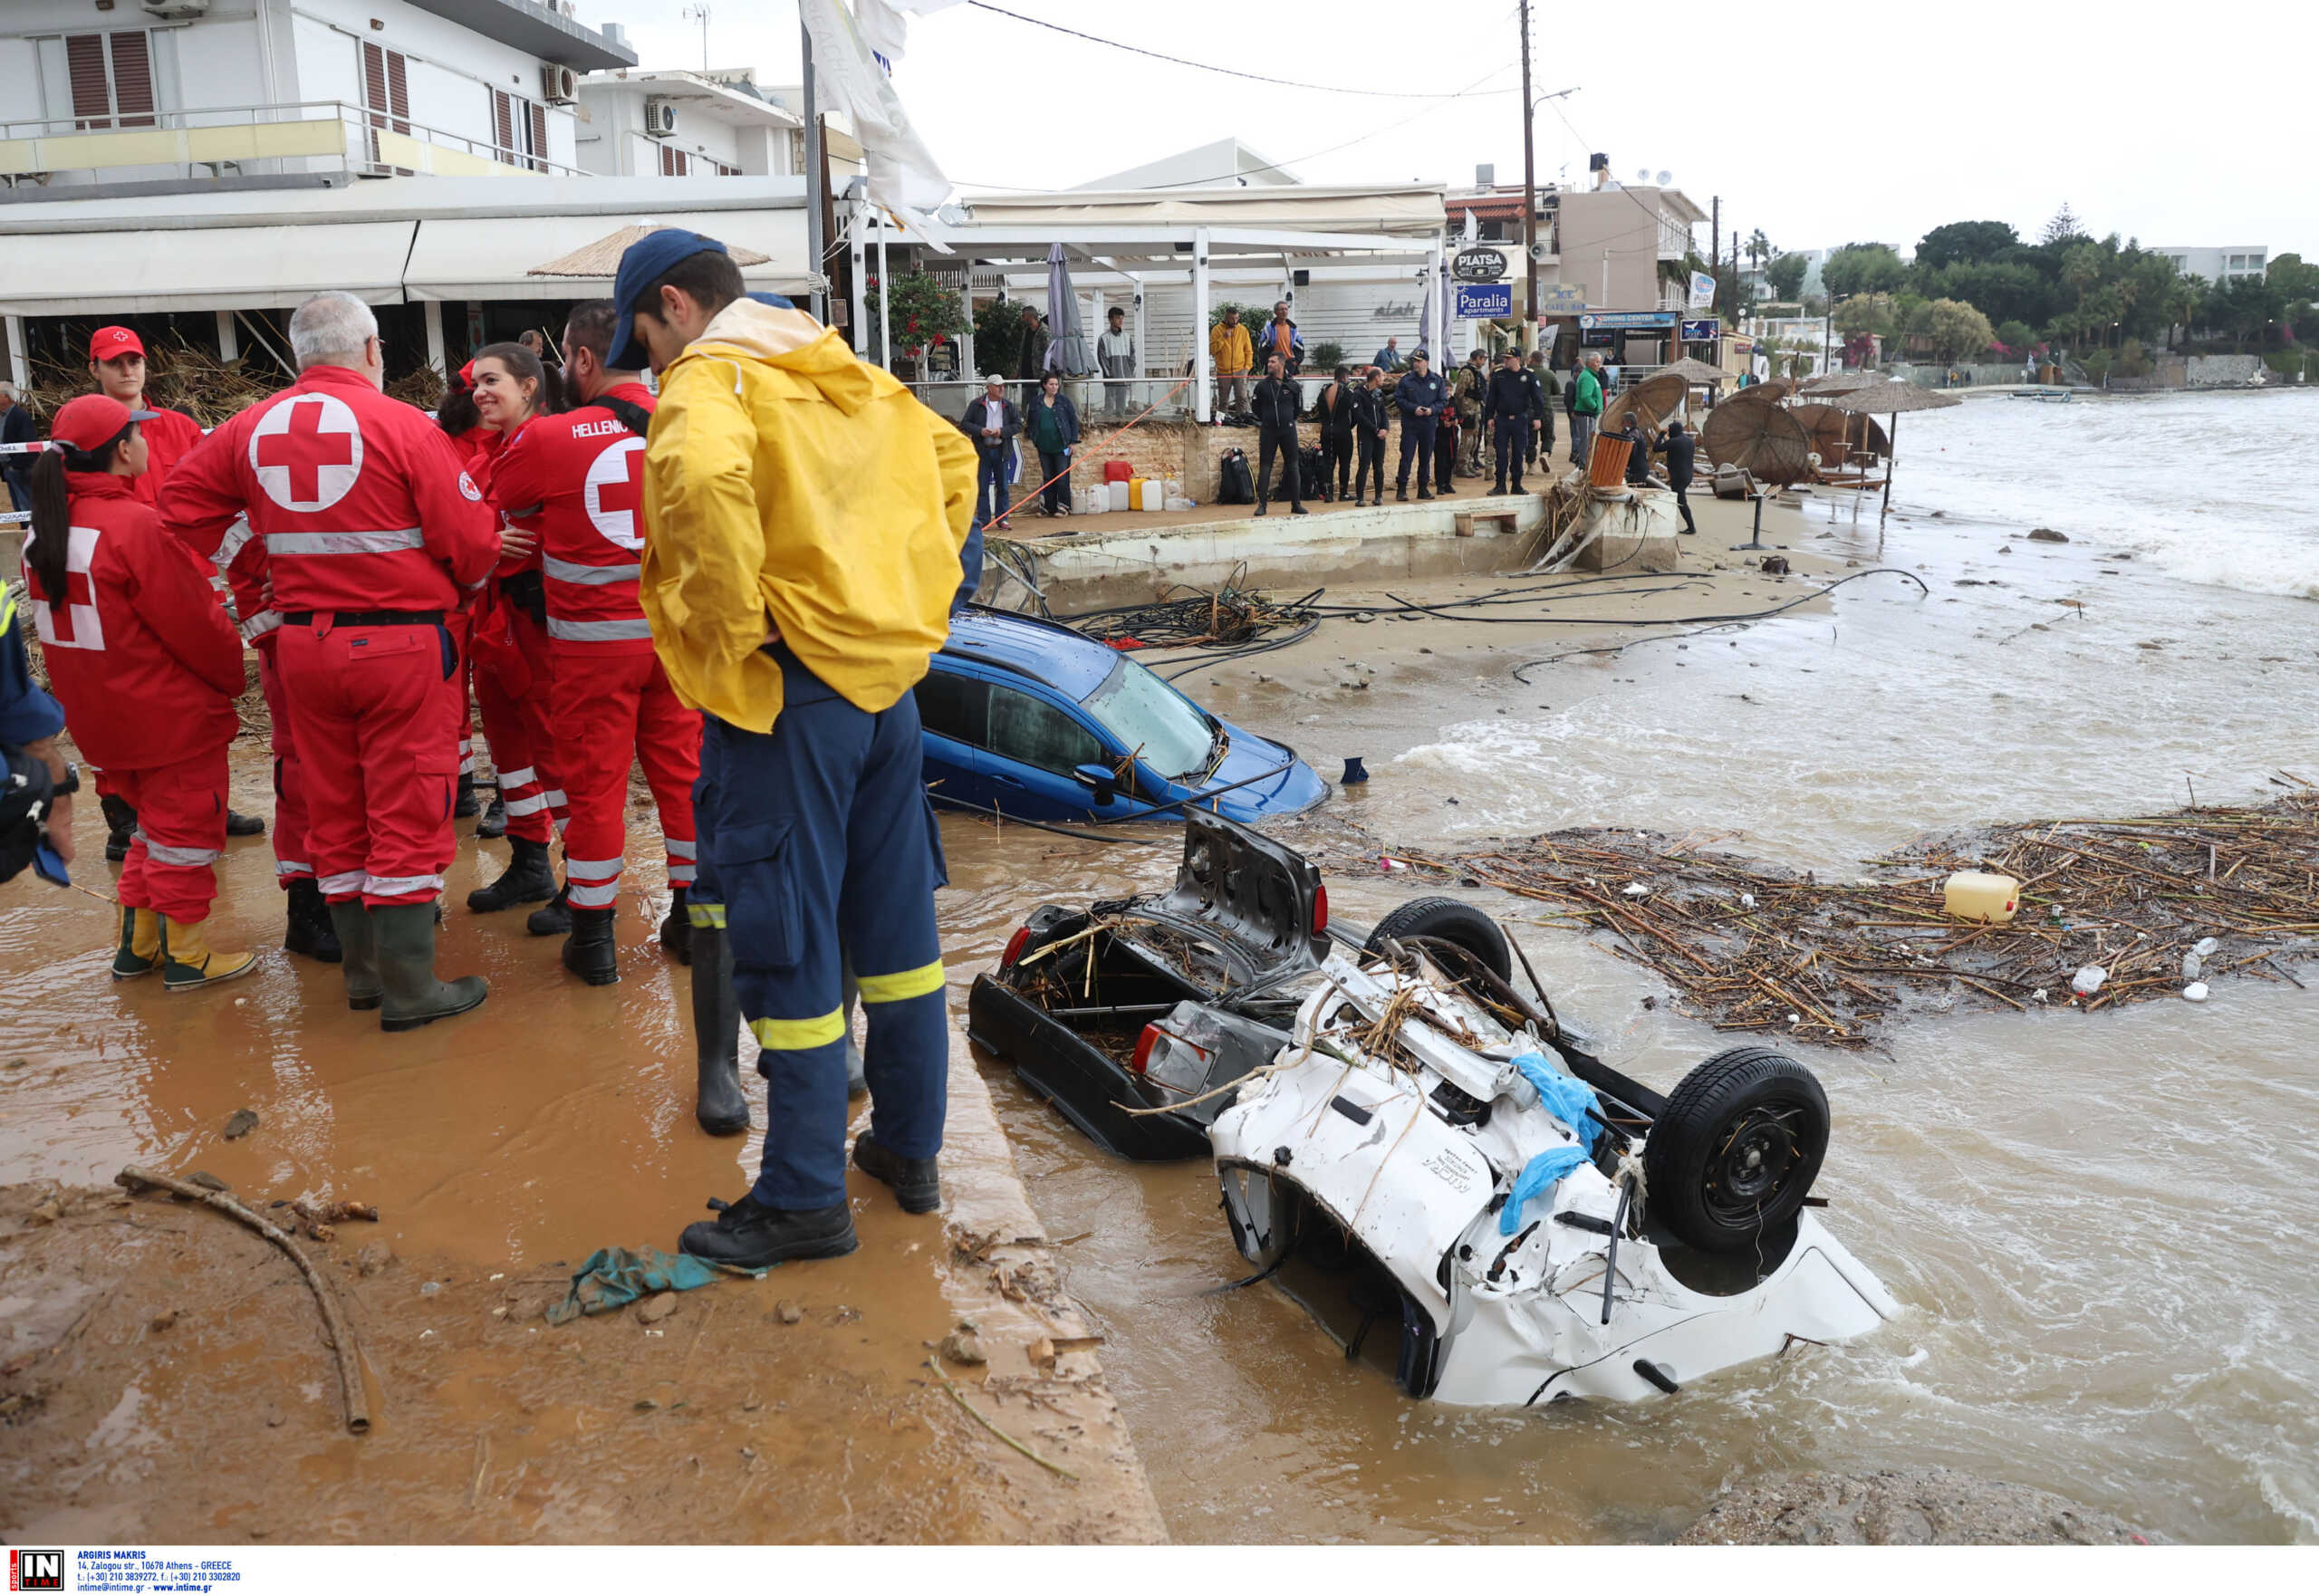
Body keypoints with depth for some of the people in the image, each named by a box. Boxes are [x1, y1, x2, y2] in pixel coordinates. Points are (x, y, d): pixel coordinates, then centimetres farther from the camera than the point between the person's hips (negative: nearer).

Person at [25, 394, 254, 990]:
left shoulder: (45, 528, 2)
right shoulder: (135, 526, -22)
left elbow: (62, 624, 9)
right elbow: (195, 623, -19)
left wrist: (92, 690, 16)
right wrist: (233, 673, -3)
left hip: (98, 712, 8)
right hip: (174, 716, -8)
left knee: (155, 820, 23)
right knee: (185, 828, 7)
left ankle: (136, 945, 29)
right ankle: (185, 957, 17)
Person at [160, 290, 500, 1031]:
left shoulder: (252, 427, 4)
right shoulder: (402, 426, -12)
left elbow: (182, 499, 13)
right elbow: (472, 540, -12)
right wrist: (457, 586, 8)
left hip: (303, 643, 5)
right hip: (401, 643, -5)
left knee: (334, 811, 15)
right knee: (407, 811, 2)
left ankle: (362, 969, 25)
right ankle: (407, 986, 6)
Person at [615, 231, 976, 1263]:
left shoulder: (706, 381, -9)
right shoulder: (842, 375, 17)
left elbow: (707, 482, -31)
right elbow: (950, 455, 27)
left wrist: (731, 627, -20)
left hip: (790, 685, -8)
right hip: (886, 671, 8)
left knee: (788, 943, -1)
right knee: (895, 918, 15)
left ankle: (803, 1198, 8)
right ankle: (909, 1147, 28)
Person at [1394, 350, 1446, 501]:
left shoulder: (1436, 380, 5)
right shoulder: (1406, 380, -1)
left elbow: (1443, 400, 7)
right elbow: (1398, 398, -2)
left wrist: (1432, 409, -11)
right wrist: (1413, 408, -13)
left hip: (1429, 424, 2)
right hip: (1410, 424, -2)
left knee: (1426, 457, 9)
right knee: (1407, 456, -7)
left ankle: (1423, 489, 18)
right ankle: (1401, 489, -3)